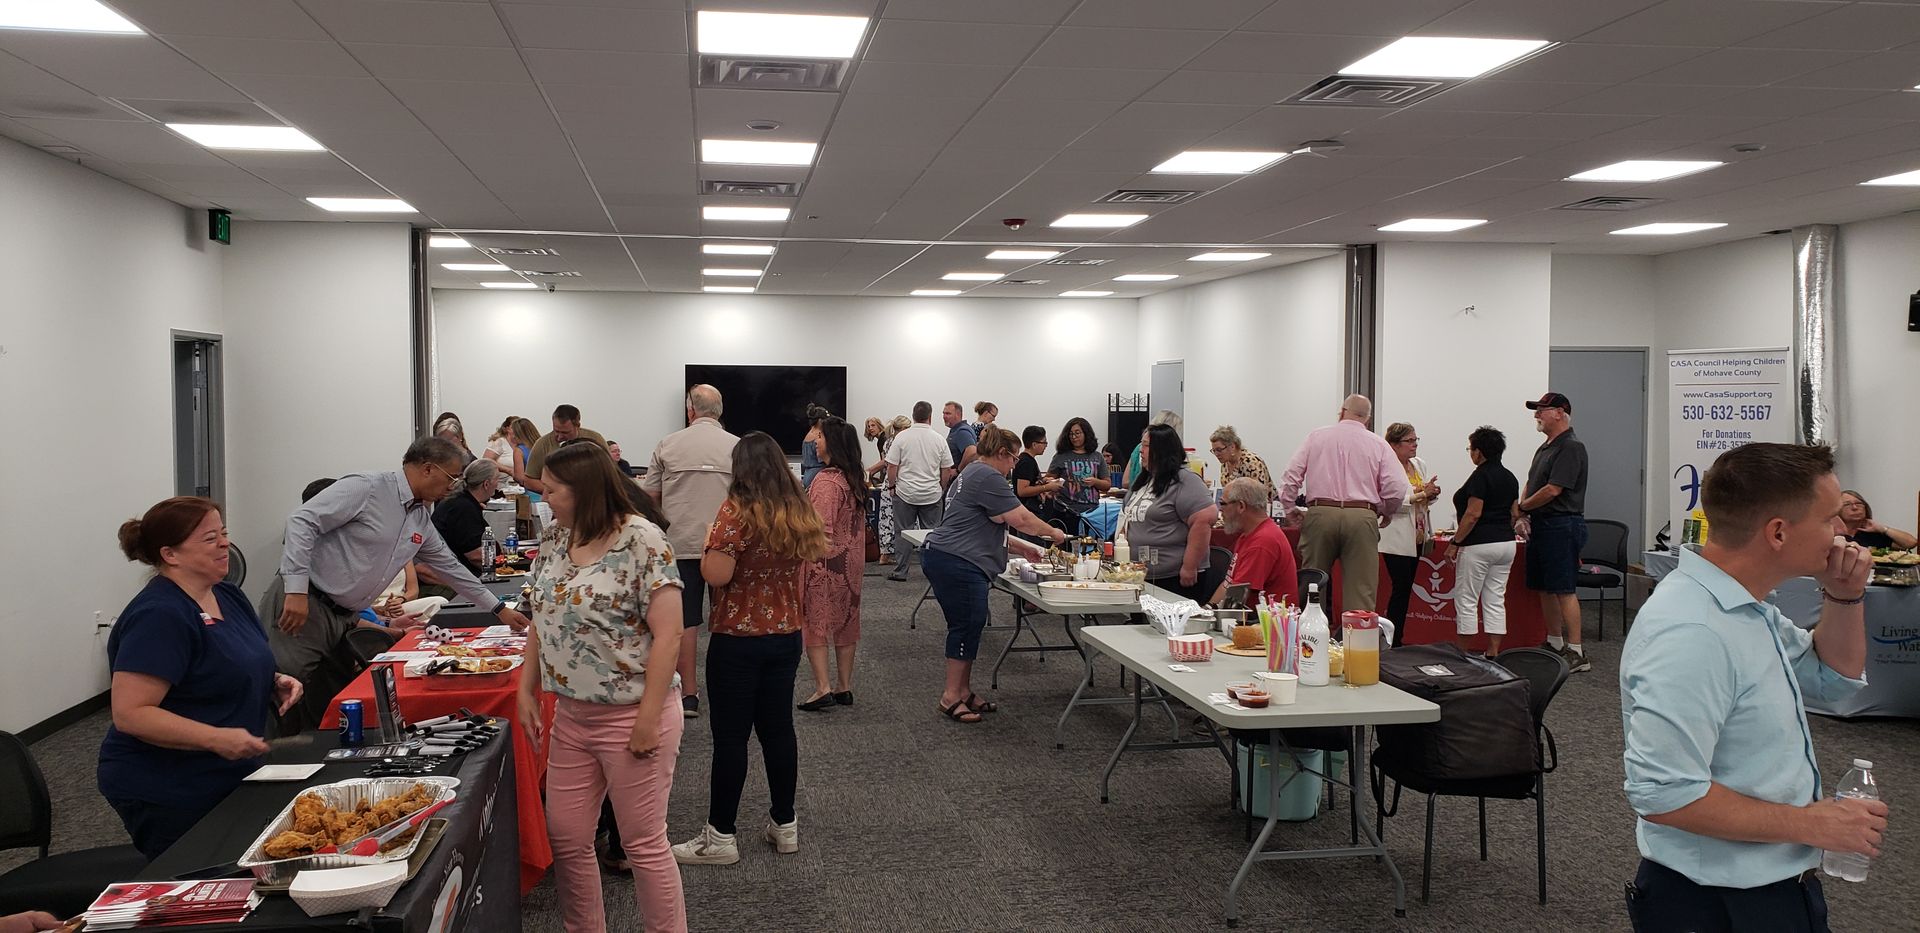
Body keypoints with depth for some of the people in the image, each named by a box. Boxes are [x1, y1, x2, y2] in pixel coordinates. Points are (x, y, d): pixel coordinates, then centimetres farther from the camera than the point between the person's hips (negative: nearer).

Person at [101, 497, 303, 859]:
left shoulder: (228, 595, 6)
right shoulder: (159, 616, -21)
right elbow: (129, 714, -26)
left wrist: (274, 683, 0)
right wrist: (216, 738, -32)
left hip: (229, 778, 8)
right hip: (167, 796, -8)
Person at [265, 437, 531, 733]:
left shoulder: (422, 522, 13)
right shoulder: (365, 488, -13)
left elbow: (450, 568, 24)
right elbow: (302, 521, -19)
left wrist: (500, 609, 27)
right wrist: (296, 590, -25)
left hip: (341, 618, 8)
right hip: (302, 607, -8)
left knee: (325, 712, 5)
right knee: (288, 704, -10)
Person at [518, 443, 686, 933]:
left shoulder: (642, 539, -16)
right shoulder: (554, 538, 7)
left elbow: (667, 634, -18)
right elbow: (542, 619, 15)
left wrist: (648, 718, -19)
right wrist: (527, 688, 7)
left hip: (631, 716, -7)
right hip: (570, 717, 7)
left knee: (643, 843, 3)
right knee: (566, 838, 12)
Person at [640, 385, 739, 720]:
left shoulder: (668, 445, 1)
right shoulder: (737, 447, -1)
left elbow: (650, 496, 5)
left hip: (680, 544, 0)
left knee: (685, 620, 5)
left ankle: (689, 695, 7)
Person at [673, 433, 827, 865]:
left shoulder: (737, 510, -17)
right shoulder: (800, 510, 3)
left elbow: (716, 574, -23)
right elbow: (817, 553, 19)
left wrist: (708, 544, -4)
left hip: (737, 639, -6)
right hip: (787, 635, 6)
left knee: (730, 736, 1)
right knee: (778, 728, 14)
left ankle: (720, 837, 10)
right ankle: (785, 825, 22)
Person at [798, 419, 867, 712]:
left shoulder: (827, 481, -20)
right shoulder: (855, 479, 8)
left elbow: (821, 528, -22)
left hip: (825, 563, -8)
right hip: (850, 562, 9)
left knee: (815, 621, 0)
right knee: (845, 620, 13)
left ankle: (823, 688, -5)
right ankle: (844, 687, 20)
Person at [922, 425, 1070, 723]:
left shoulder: (974, 473, 21)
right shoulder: (988, 478, -14)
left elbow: (989, 527, 28)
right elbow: (1020, 519, -15)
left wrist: (1022, 547, 26)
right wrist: (1053, 533, 1)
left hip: (943, 559, 11)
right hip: (958, 564, -11)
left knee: (965, 627, 14)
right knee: (967, 627, -6)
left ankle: (963, 692, 20)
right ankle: (952, 697, -1)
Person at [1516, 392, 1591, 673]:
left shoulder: (1571, 448, -13)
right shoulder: (1545, 448, 18)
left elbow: (1553, 490, -19)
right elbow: (1531, 483, 22)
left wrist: (1521, 507, -7)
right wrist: (1523, 512, 4)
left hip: (1562, 526, -10)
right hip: (1541, 526, 10)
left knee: (1563, 590, -10)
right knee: (1545, 589, 13)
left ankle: (1576, 652, -8)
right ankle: (1554, 644, 21)